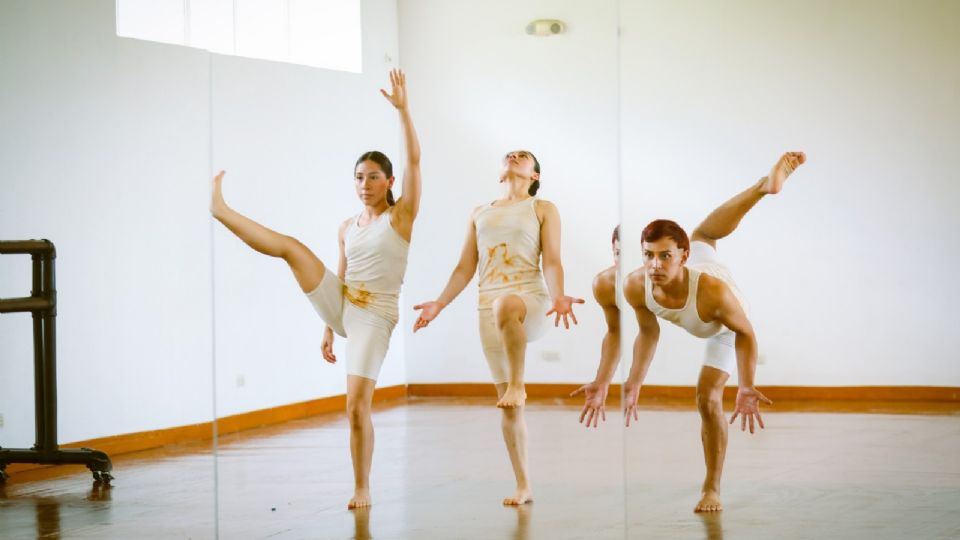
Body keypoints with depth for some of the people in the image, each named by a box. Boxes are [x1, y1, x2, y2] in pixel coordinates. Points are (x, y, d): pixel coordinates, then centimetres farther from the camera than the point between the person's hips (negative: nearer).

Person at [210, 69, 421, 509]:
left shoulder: (401, 216, -5)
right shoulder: (348, 228, 11)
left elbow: (414, 159, -17)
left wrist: (402, 109, -25)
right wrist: (329, 330, 17)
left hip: (374, 317, -5)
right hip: (341, 306, 5)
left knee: (357, 406, -11)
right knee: (290, 247, -10)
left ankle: (362, 489, 1)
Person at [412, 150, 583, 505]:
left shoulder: (543, 209, 10)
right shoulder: (479, 214, 21)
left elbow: (552, 262, -1)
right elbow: (465, 268, 19)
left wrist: (558, 296, -19)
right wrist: (439, 304, 7)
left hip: (530, 299, -4)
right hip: (488, 306, 4)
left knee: (506, 305, -44)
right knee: (508, 406, 0)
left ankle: (518, 384, -28)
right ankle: (523, 486, 7)